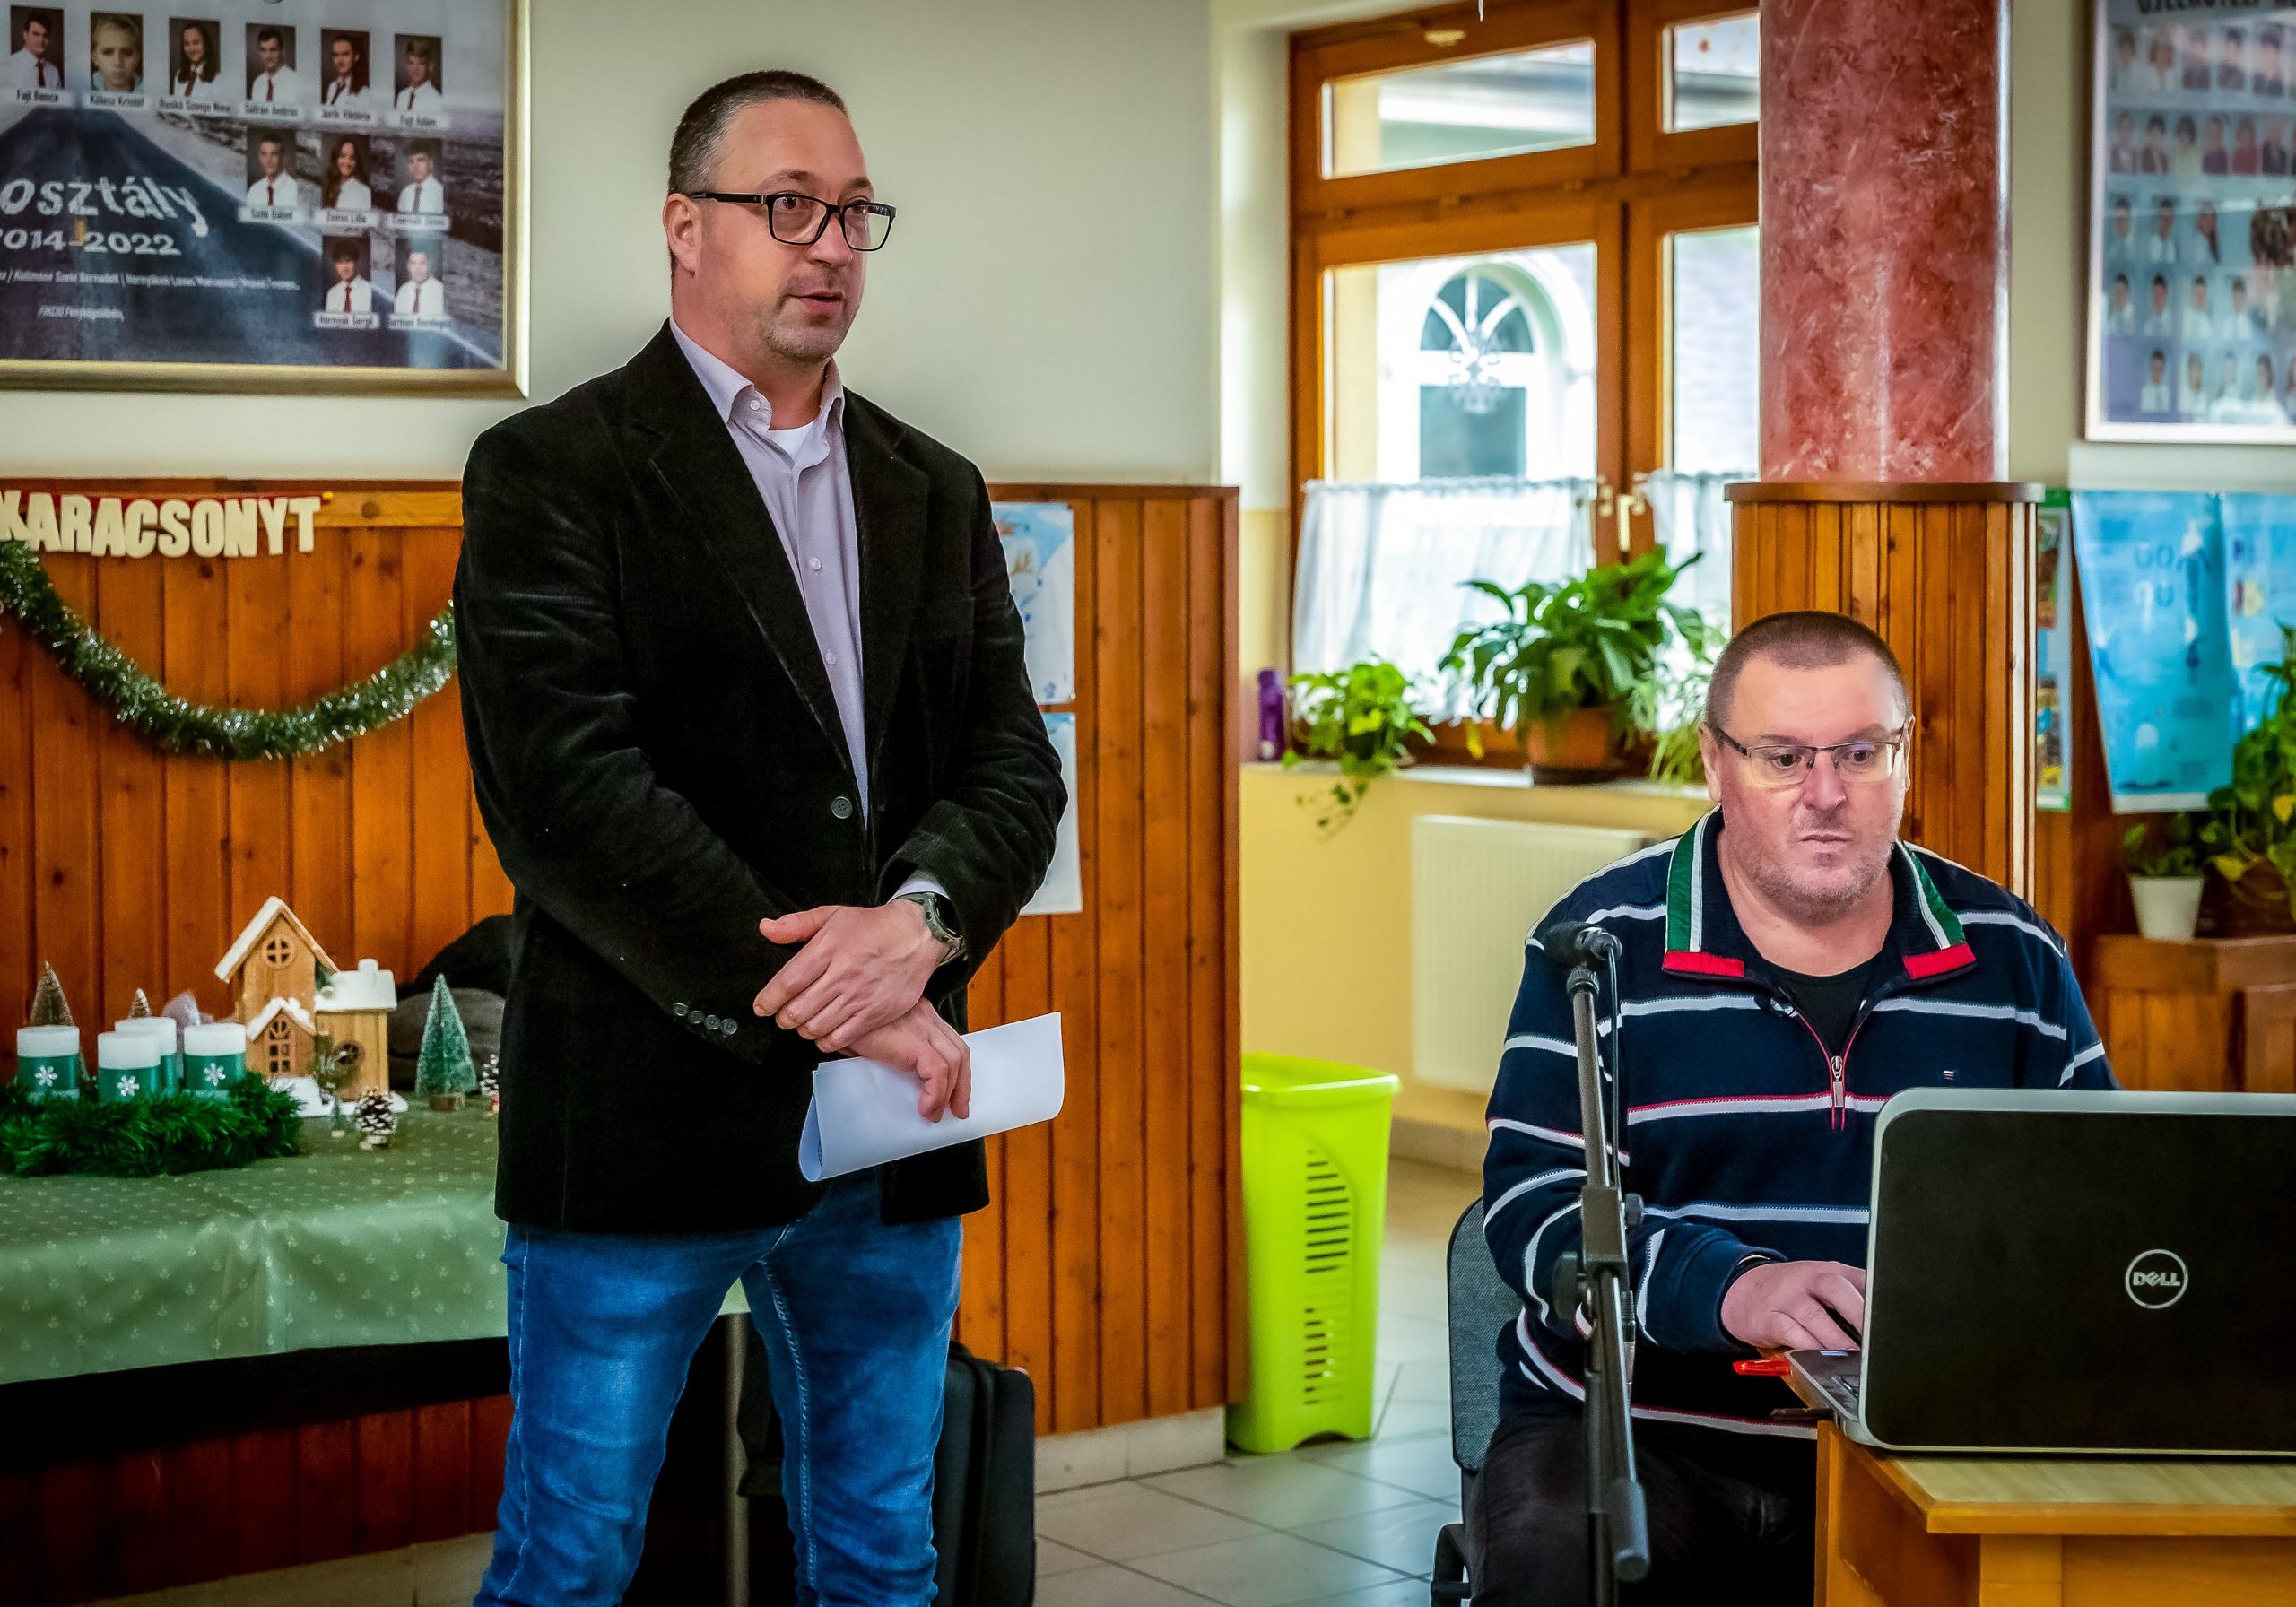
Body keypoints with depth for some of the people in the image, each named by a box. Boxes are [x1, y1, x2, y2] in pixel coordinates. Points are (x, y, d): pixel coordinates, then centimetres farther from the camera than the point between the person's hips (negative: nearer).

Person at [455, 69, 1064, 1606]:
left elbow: (1015, 765, 8)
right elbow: (567, 786, -15)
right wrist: (815, 1006, -17)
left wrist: (921, 916, -14)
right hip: (648, 1119, -5)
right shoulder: (554, 472, -3)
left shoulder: (937, 493, 15)